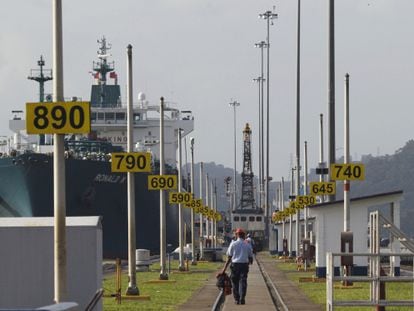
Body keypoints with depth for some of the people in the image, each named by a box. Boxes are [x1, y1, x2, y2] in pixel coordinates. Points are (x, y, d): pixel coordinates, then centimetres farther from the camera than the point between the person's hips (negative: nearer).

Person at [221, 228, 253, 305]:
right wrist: (250, 262, 32)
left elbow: (229, 257, -1)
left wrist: (225, 268, 4)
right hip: (244, 264, 1)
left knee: (235, 282, 9)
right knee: (243, 282, 1)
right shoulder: (247, 245, 4)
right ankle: (242, 299, -9)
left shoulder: (233, 244, 0)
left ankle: (236, 299, 7)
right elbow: (250, 257, 9)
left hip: (235, 264, -1)